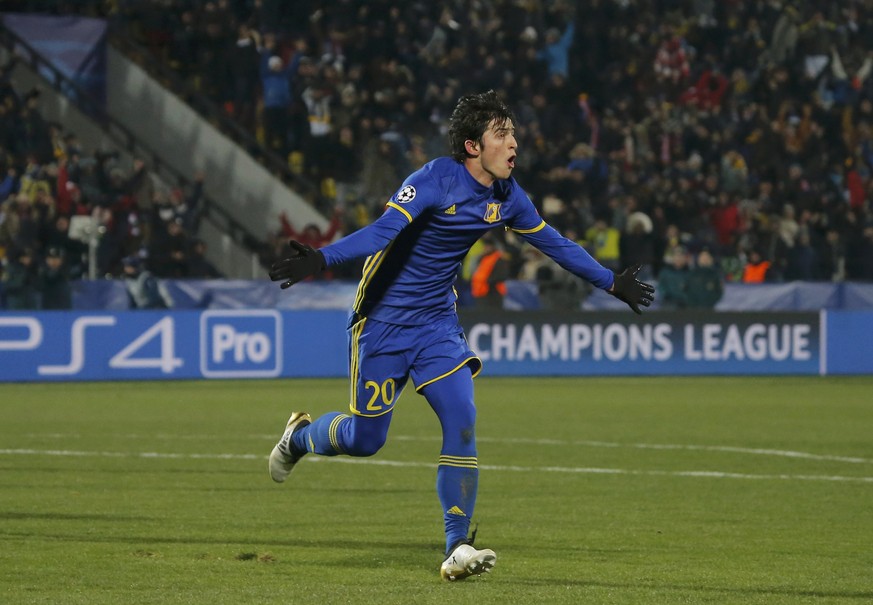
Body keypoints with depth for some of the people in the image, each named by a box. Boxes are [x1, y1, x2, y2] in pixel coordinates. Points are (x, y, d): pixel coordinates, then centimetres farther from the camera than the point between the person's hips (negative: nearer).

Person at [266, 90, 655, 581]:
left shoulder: (506, 196, 0)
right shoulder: (436, 179, -20)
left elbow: (554, 243, 16)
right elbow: (383, 231, -30)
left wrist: (611, 283, 22)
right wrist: (321, 260, -45)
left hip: (438, 324, 5)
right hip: (384, 320, -5)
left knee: (462, 420, -14)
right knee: (366, 438, 1)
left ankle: (457, 549, -12)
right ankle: (301, 435, 36)